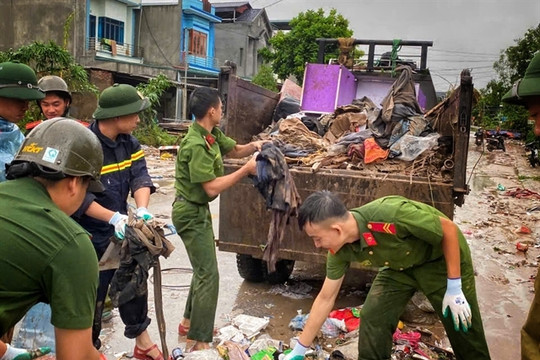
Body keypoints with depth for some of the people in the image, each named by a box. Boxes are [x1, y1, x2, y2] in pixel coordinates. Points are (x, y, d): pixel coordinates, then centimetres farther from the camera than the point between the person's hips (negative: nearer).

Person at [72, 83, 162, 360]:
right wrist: (113, 218, -36)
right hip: (91, 237, -7)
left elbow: (140, 176, -11)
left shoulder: (129, 143, 0)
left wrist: (142, 209, -30)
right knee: (92, 296, 7)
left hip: (122, 231, 7)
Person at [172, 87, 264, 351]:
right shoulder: (196, 145, -27)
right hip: (191, 212, -10)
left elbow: (234, 149, 17)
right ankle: (198, 342, 3)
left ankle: (189, 323, 35)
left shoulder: (212, 134, 3)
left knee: (204, 268, 20)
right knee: (208, 274, -7)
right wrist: (247, 169, -23)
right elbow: (212, 187, -28)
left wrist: (253, 147, -4)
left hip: (199, 209, 10)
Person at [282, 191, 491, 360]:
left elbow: (449, 229, -26)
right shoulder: (341, 250, -19)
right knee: (372, 317, -7)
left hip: (443, 259, -4)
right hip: (401, 265, 5)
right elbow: (325, 299, -7)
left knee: (462, 325, 3)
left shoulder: (391, 214, -41)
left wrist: (454, 289, -21)